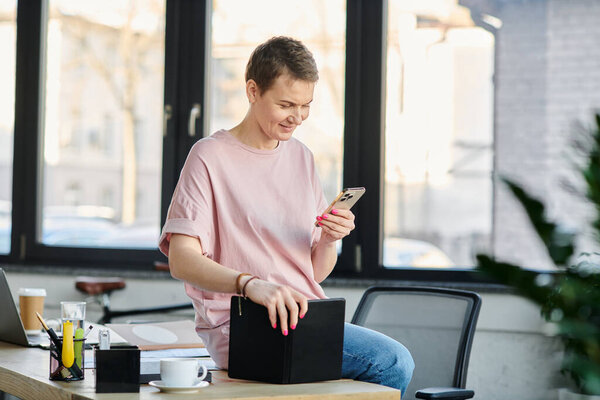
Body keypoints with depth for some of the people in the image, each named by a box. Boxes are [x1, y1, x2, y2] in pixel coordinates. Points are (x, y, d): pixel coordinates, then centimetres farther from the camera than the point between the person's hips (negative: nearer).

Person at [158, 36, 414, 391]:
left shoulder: (301, 157, 16)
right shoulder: (210, 158, -3)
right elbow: (181, 260, -16)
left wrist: (328, 241, -3)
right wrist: (250, 283, -33)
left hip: (307, 318, 6)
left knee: (396, 362, -21)